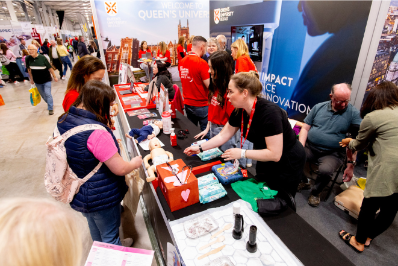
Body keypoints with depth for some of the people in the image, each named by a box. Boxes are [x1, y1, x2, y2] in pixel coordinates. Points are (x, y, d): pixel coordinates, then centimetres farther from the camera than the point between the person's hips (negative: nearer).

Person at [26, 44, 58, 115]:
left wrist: (54, 77, -6)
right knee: (43, 95, 14)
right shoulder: (28, 58, -5)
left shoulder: (42, 57, -15)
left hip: (46, 79, -4)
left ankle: (50, 109, 1)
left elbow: (50, 68, -9)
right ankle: (50, 104, 37)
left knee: (48, 94, -8)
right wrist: (31, 79, 13)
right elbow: (29, 69, 8)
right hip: (37, 81, 4)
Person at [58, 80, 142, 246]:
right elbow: (120, 169, -29)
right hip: (101, 198, -9)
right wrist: (135, 163, -9)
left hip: (77, 194, 9)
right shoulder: (96, 132, -35)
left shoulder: (64, 120, -6)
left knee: (94, 225, 34)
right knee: (110, 236, 18)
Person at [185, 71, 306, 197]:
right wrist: (200, 148, -4)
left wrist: (242, 153, -29)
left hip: (287, 164, -7)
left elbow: (274, 154, -33)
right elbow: (223, 136, 0)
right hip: (265, 162, 7)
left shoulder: (269, 112, -34)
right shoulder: (240, 111, -11)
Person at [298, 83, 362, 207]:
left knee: (325, 170, -32)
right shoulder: (319, 107, 5)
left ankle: (315, 193, 4)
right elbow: (305, 128, 5)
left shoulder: (354, 114, -3)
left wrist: (350, 165, -7)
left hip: (333, 153, -3)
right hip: (309, 147, 3)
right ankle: (303, 182, 9)